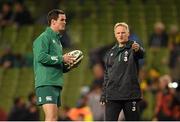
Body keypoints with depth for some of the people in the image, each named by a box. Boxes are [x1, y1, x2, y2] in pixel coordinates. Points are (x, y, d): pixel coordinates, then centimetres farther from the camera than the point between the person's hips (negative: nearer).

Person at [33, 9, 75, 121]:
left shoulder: (57, 40, 24)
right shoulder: (44, 37, -5)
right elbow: (41, 56, -20)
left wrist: (67, 66, 8)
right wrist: (61, 58, -15)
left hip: (56, 84, 10)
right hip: (46, 83, -10)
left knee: (53, 118, 8)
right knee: (51, 117, -18)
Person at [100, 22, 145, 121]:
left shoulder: (133, 49, 0)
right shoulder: (111, 53, 16)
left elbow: (141, 54, -25)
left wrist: (138, 49, -50)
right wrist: (103, 95, 12)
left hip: (130, 94, -4)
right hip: (112, 96, 4)